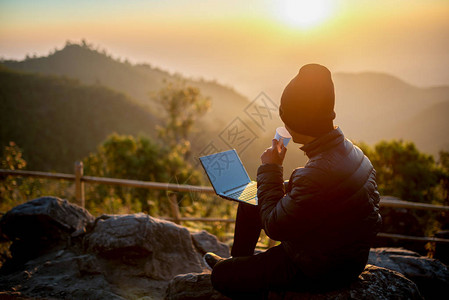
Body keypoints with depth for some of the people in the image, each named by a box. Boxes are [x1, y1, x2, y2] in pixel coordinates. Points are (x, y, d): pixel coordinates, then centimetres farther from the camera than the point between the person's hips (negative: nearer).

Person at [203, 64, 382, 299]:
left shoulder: (318, 174, -37)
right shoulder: (349, 150, -7)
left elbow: (274, 226, -24)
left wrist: (270, 168, -16)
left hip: (323, 269, -9)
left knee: (221, 277, -3)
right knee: (249, 204, 23)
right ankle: (237, 263, 46)